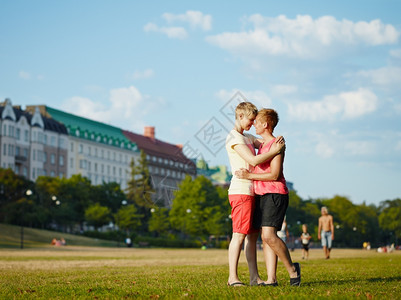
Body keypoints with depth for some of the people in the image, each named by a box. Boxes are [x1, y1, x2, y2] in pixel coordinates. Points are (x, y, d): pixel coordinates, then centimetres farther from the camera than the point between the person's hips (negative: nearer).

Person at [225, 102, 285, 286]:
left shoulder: (248, 138, 21)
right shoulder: (234, 138, -10)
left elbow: (266, 145, 19)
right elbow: (254, 160, -19)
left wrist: (278, 142, -3)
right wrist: (275, 150, -10)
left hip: (251, 192, 10)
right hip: (241, 191, -10)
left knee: (252, 235, 7)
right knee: (239, 234, -11)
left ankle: (254, 277, 9)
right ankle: (232, 277, -10)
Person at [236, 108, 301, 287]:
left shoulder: (276, 145, -10)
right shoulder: (262, 145, 20)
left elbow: (275, 175, -17)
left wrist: (249, 176, -16)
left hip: (275, 195, -9)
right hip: (262, 195, 9)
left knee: (269, 235, -19)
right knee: (265, 237, 0)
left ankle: (292, 269, -5)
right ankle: (271, 279, -3)